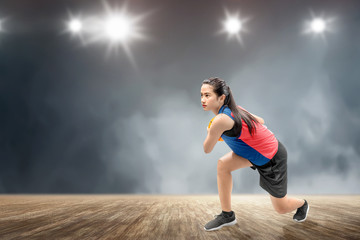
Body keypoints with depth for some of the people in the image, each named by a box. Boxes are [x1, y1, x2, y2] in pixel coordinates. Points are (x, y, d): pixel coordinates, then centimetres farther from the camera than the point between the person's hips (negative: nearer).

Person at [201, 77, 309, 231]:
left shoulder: (221, 120, -31)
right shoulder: (233, 109, -5)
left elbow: (207, 149, -16)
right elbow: (260, 121, 11)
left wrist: (210, 132, 4)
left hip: (273, 158, -8)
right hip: (259, 150, 9)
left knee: (281, 208, 9)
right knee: (223, 164, -9)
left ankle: (302, 204, 46)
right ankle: (227, 216, 5)